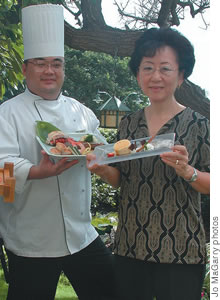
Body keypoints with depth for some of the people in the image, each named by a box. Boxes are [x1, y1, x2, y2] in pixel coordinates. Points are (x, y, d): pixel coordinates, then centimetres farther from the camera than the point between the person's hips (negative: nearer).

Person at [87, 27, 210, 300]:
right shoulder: (128, 124, 5)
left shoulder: (197, 124, -7)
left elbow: (211, 186, -6)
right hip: (129, 247, 4)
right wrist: (102, 169, -9)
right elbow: (121, 179, 11)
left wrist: (187, 172, -25)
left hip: (180, 253, -4)